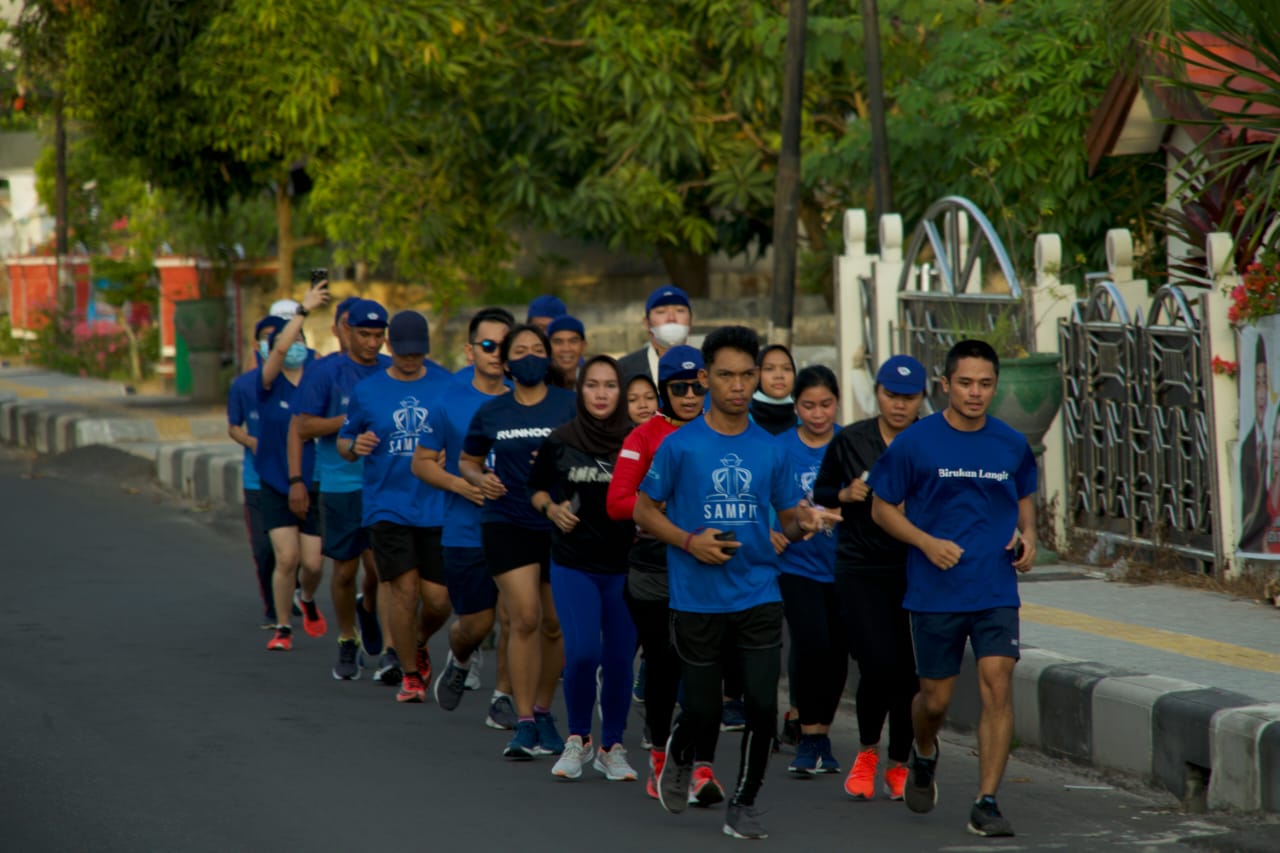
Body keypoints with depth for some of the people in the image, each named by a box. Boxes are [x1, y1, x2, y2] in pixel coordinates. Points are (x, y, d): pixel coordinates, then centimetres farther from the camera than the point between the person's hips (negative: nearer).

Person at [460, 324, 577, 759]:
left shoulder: (569, 405, 0)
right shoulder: (491, 413, 6)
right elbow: (466, 461, 19)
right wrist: (479, 479, -2)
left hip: (559, 524, 0)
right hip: (507, 523, 0)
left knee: (554, 624, 6)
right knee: (524, 619, -12)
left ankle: (542, 711, 26)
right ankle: (524, 723, -6)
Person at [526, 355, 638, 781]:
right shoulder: (560, 441, 1)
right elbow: (535, 487, 15)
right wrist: (551, 508, -4)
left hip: (624, 566, 0)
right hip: (572, 564, 0)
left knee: (619, 658, 3)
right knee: (582, 652, -13)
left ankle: (612, 747, 22)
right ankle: (578, 738, 10)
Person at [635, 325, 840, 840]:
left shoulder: (770, 449, 5)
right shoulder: (680, 445, -3)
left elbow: (789, 519, 11)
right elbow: (644, 510, 3)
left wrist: (805, 521, -12)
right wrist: (689, 541, -13)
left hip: (759, 597, 2)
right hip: (697, 600, -2)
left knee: (762, 706, -8)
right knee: (704, 711, 6)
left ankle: (743, 805, 9)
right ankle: (679, 757, 40)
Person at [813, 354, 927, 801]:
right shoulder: (850, 441, 3)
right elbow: (820, 492, 14)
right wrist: (846, 495, -6)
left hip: (917, 572, 1)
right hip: (861, 571, -1)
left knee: (909, 672, 1)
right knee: (879, 666, -13)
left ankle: (899, 765, 20)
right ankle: (868, 751, 14)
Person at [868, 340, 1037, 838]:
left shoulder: (1011, 445, 5)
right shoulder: (915, 443, -5)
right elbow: (882, 508, 1)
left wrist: (1027, 535, 2)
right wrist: (927, 542, -14)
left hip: (996, 590, 2)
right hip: (935, 592, -2)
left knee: (997, 684, -12)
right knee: (936, 697, 7)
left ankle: (986, 803, -8)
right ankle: (923, 756, 42)